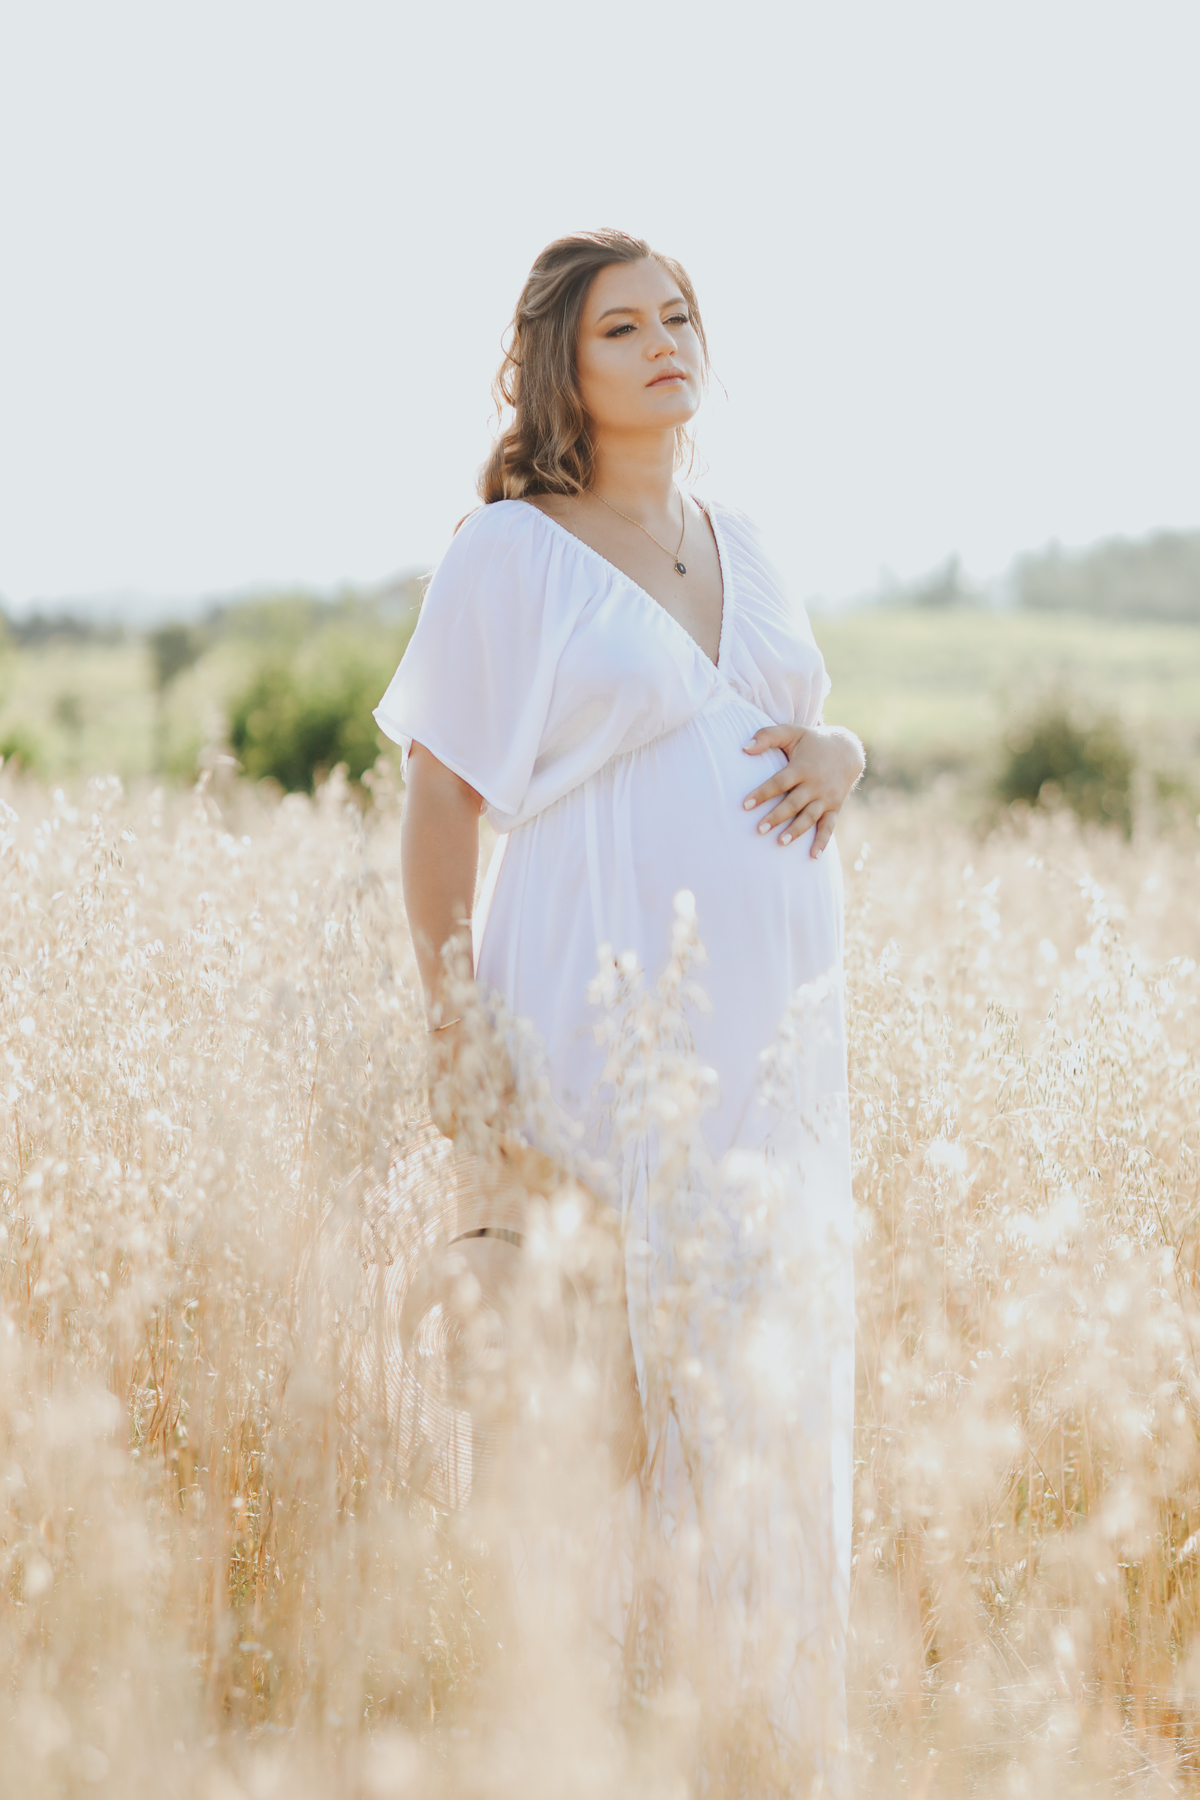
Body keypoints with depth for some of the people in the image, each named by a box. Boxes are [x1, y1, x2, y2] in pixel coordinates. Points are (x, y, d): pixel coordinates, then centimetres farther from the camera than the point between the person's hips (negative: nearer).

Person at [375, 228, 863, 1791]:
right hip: (607, 1017, -6)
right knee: (608, 1359, -7)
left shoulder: (739, 545, 15)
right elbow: (443, 800, -3)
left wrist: (838, 752, 1)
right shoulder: (508, 555, -3)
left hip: (768, 1015, 6)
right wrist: (453, 1040, -7)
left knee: (775, 1356, 9)